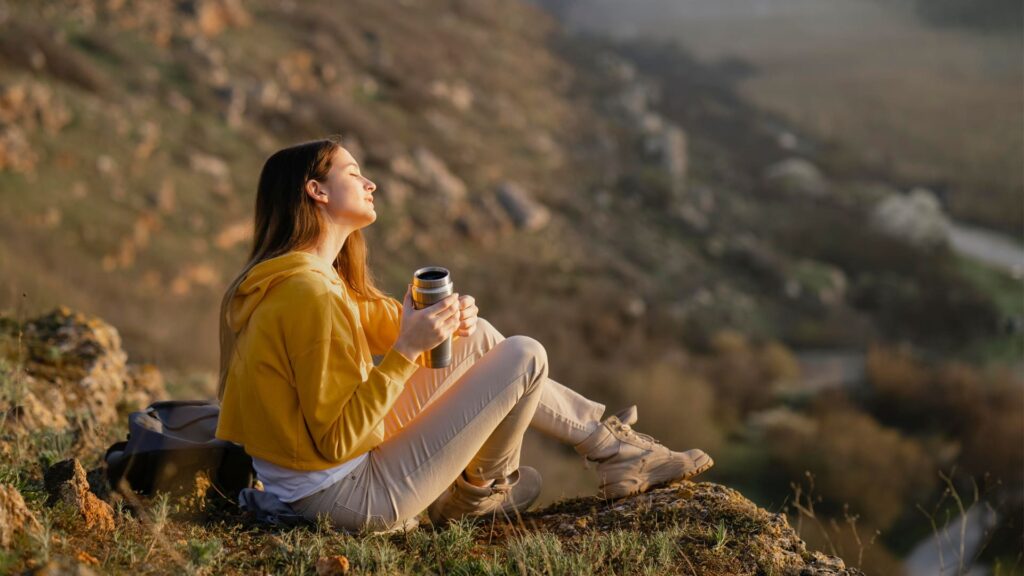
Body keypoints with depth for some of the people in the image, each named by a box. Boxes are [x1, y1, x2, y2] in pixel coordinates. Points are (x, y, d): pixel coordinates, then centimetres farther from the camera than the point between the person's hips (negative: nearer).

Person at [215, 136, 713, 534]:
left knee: (477, 338, 13)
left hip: (311, 481, 10)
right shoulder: (311, 295, -26)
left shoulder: (298, 275, 6)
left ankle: (606, 439, 22)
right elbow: (337, 440, -26)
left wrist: (449, 319, -11)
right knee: (526, 357, -6)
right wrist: (409, 349, -27)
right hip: (353, 497, -10)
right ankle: (484, 488, 19)